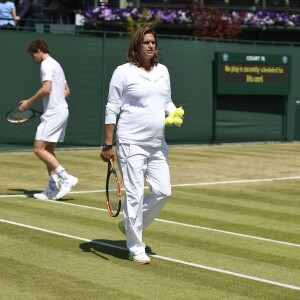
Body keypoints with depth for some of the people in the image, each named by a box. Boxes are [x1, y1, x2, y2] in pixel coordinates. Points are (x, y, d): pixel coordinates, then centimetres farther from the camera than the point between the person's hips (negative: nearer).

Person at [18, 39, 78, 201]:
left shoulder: (46, 64, -9)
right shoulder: (56, 64, 21)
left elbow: (46, 89, -22)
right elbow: (66, 91, 25)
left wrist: (29, 102, -13)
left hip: (53, 113, -10)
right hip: (62, 111, 10)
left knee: (39, 149, -12)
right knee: (48, 150, 10)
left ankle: (66, 178, -13)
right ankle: (53, 188, 9)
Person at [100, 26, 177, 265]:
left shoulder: (163, 71, 12)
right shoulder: (124, 72, -5)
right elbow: (112, 109, -5)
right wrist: (108, 144, -8)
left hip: (157, 144, 6)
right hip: (131, 144, -6)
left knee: (163, 191, 3)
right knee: (135, 195, -5)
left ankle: (130, 225, 24)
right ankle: (136, 248, 6)